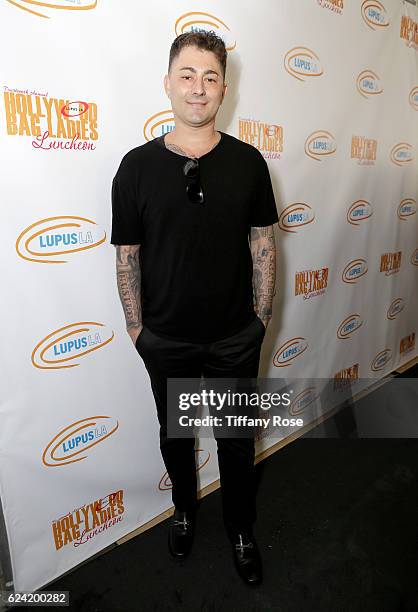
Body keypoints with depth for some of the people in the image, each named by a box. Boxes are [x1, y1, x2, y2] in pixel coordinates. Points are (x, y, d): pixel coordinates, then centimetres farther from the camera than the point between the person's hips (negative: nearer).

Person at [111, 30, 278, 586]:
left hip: (236, 337, 1)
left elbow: (263, 245, 1)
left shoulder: (248, 161, -3)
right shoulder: (137, 166, -6)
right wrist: (136, 328, 0)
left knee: (237, 441, 16)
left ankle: (242, 530, 44)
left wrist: (261, 318, 1)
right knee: (175, 435, 21)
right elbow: (127, 256, -2)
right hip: (166, 340, 0)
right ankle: (185, 509, 51)